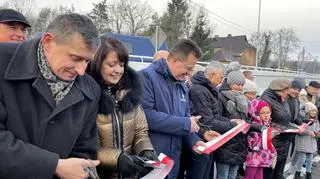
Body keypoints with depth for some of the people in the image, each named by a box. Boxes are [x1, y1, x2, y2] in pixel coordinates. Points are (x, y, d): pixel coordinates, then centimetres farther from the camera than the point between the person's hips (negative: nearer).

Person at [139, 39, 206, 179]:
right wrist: (185, 124, -17)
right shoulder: (147, 76, -14)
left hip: (173, 159, 8)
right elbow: (146, 116, -26)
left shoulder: (182, 86, 13)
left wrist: (193, 140, -1)